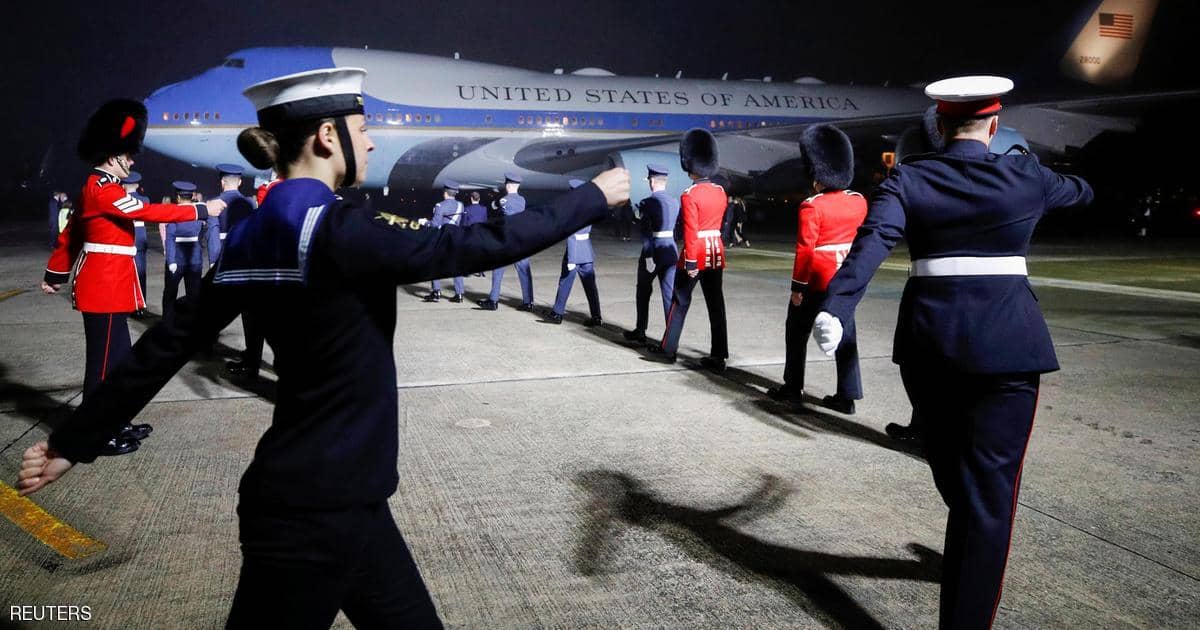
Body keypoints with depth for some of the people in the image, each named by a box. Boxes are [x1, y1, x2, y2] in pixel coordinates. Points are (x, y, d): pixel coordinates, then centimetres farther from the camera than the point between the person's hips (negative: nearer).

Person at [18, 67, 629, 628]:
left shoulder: (253, 237, 5)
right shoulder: (337, 230, -20)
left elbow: (167, 344, 8)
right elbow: (476, 246, -19)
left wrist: (72, 442, 16)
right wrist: (594, 196, -7)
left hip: (325, 494, 8)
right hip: (319, 506, -8)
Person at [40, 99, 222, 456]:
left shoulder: (96, 188, 16)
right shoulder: (104, 190, -15)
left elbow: (70, 232, 23)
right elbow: (150, 212, -19)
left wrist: (55, 274, 31)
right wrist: (202, 210, -15)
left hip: (107, 285, 10)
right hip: (105, 286, -10)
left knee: (119, 355, 15)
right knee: (105, 358, -4)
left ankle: (115, 423, 25)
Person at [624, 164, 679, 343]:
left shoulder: (647, 203, -11)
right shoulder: (675, 202, 6)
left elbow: (646, 232, -17)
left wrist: (648, 257, -18)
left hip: (653, 251, -4)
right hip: (671, 252, 4)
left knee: (643, 291, 13)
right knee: (670, 294, 4)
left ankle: (640, 331, 22)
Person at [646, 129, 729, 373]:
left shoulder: (690, 195, -14)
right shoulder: (721, 193, 6)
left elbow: (690, 231, -18)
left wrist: (691, 263, -18)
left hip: (696, 254, -6)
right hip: (717, 252, 6)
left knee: (680, 301, 6)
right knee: (716, 303, 6)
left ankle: (668, 349, 16)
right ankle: (718, 357, 7)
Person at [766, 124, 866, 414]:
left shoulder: (812, 206, -16)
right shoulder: (859, 202, 3)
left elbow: (805, 250, -17)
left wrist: (797, 287, -12)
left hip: (817, 279, -5)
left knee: (797, 333, 10)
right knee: (845, 336, 8)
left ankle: (793, 388, 17)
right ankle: (847, 396, 9)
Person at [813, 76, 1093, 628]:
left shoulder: (907, 180, -2)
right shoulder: (1025, 177, 1)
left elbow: (870, 244, -20)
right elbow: (1074, 190, 25)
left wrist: (835, 309, -31)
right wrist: (1084, 187, 49)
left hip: (930, 341, 2)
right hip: (1008, 342, -2)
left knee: (952, 470, 24)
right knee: (987, 486, -1)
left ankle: (969, 561, 50)